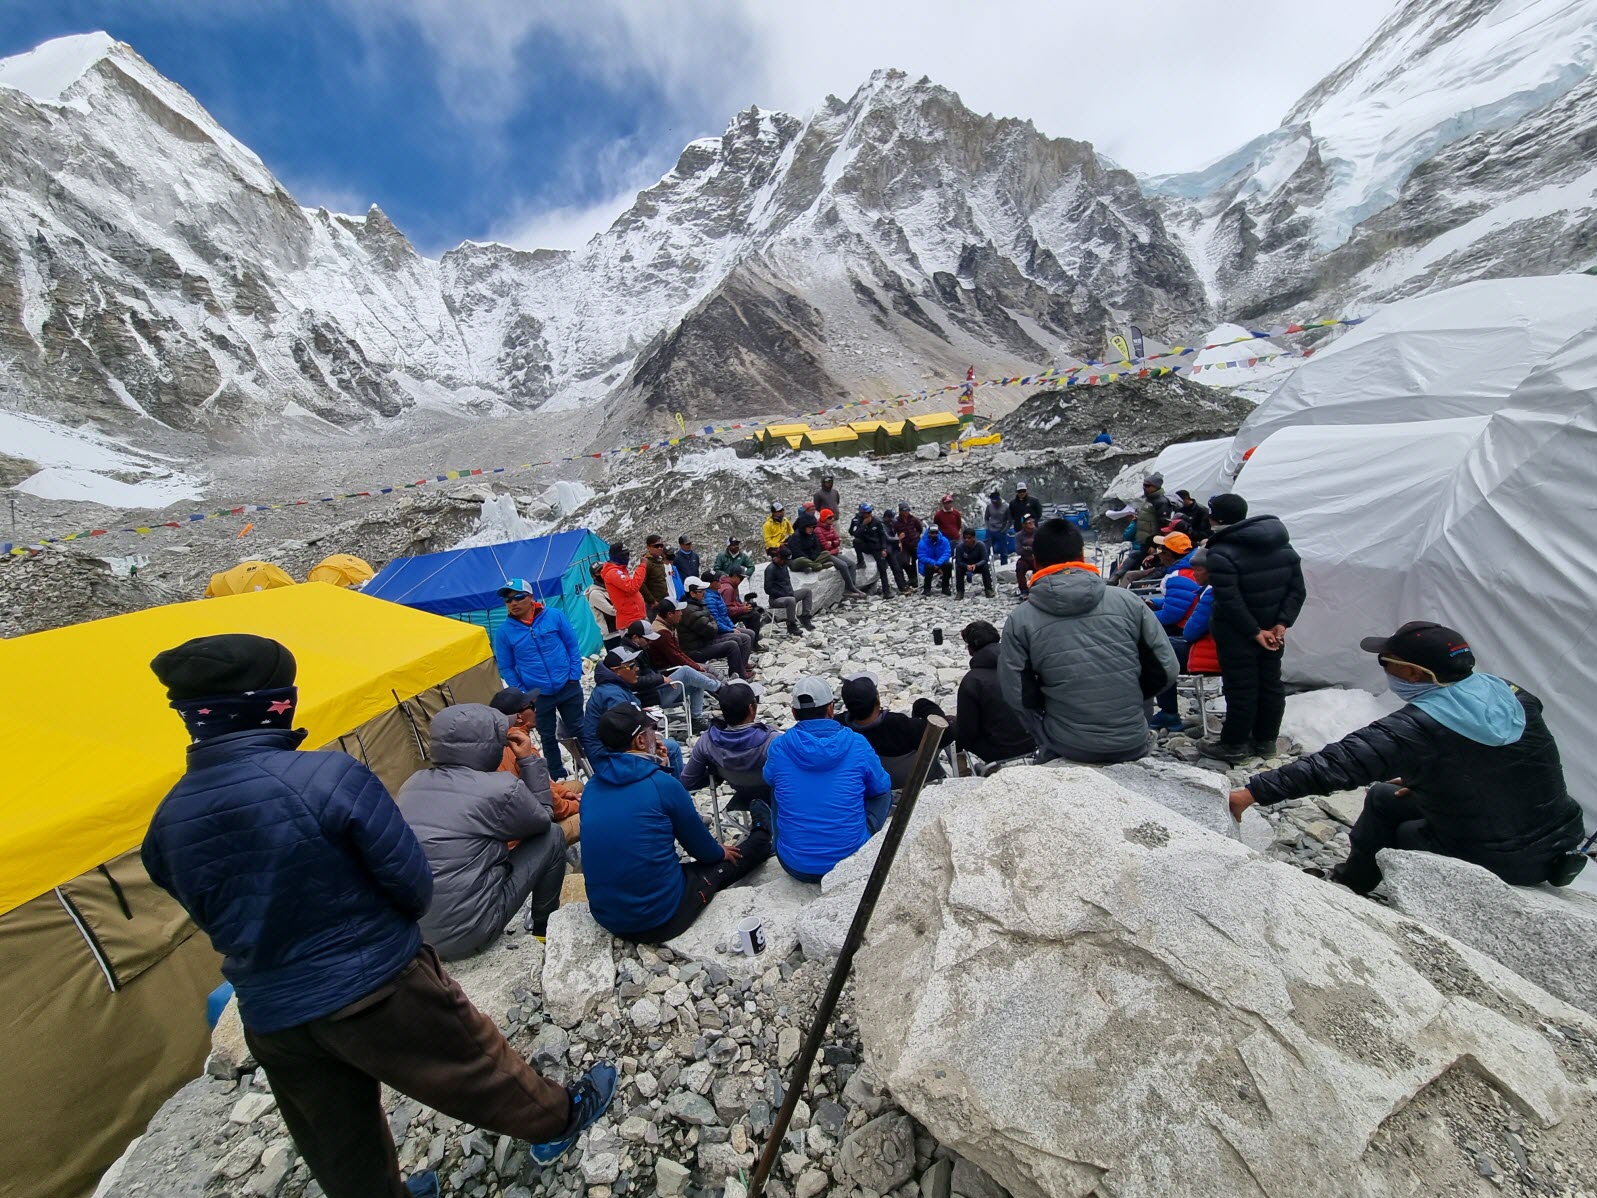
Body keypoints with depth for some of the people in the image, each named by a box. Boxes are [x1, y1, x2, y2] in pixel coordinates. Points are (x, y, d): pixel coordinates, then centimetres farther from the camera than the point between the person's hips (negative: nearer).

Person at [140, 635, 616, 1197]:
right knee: (469, 1059, 18)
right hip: (377, 987, -5)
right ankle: (558, 1118, 40)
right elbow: (412, 881, -21)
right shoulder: (328, 775, -28)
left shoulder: (168, 821, -8)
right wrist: (401, 919, 2)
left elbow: (214, 918, 6)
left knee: (337, 1140, 26)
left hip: (270, 1018, 5)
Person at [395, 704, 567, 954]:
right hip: (466, 934, -7)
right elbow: (543, 820, 1)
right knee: (551, 836, 3)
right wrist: (528, 760, 0)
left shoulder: (413, 782, 2)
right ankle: (545, 928, 22)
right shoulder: (501, 789, -19)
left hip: (405, 931, 7)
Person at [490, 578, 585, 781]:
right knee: (548, 738, 15)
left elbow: (572, 646, -1)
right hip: (537, 695, 0)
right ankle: (558, 777, 34)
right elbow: (506, 668, -1)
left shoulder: (555, 615, -9)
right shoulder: (504, 632, -8)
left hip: (568, 687, 0)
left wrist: (575, 676, -5)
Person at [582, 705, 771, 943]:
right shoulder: (662, 783, -19)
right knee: (721, 863, 19)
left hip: (605, 918, 6)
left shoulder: (593, 786, -1)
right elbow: (700, 846, -4)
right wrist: (719, 851, 18)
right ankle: (761, 838, 46)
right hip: (660, 919, -6)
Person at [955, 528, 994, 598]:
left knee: (985, 567, -30)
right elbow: (958, 561, -22)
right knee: (958, 569, -29)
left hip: (978, 565, 0)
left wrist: (975, 565, -44)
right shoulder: (960, 547, -20)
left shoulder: (981, 545, -21)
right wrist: (967, 566, -43)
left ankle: (988, 589, -19)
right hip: (965, 566, 0)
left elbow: (985, 559, -25)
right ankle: (960, 591, -22)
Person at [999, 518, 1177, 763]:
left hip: (1068, 749, -2)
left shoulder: (1020, 619, -11)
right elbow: (1166, 670, -1)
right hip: (1133, 743, 2)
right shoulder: (1127, 601, -6)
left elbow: (1016, 694, -10)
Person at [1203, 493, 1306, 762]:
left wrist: (1255, 632, -15)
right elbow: (1297, 590, 4)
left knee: (1241, 688, 1)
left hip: (1238, 635, -7)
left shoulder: (1221, 554, -20)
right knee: (1271, 684, 16)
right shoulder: (1284, 546, 6)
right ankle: (1266, 740, 29)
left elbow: (1230, 602, -24)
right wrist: (1282, 624, -2)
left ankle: (1235, 745, 12)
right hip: (1272, 629, 7)